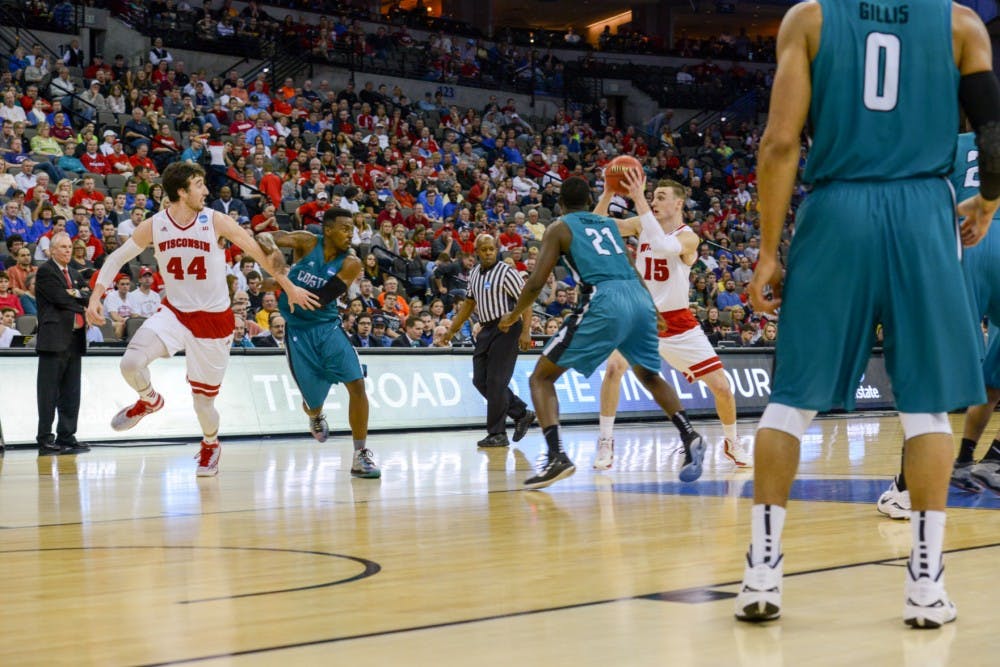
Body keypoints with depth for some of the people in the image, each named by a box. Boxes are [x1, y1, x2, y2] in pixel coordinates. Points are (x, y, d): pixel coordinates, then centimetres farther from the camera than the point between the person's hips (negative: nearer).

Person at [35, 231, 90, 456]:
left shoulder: (75, 275, 21)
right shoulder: (45, 272, -3)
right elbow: (60, 299, -15)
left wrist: (75, 294, -8)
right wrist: (81, 303, -5)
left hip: (74, 340, 8)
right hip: (54, 340, -8)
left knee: (71, 393, 8)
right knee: (49, 392, -6)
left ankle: (67, 437, 12)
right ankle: (45, 440, -4)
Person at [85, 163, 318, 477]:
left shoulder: (215, 221, -12)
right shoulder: (154, 226, -6)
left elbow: (259, 252, -2)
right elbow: (116, 258, 4)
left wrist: (289, 288, 2)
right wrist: (95, 296, -8)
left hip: (213, 319, -1)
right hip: (174, 312, 1)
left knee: (203, 400, 5)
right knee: (131, 363, -24)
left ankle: (210, 445, 39)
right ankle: (149, 401, 12)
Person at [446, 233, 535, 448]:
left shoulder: (506, 272, -10)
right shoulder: (474, 273, 12)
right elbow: (469, 303, 24)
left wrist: (526, 332, -22)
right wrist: (453, 329, 25)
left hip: (506, 328, -8)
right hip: (486, 330, 8)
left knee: (496, 381, -10)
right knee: (480, 380, 6)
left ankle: (497, 434, -3)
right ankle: (521, 413, 20)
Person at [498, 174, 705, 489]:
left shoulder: (559, 228, 12)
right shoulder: (609, 223, 26)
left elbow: (536, 283, 5)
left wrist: (513, 316, 18)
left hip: (604, 302, -6)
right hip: (640, 297, 6)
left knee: (541, 377, 5)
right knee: (649, 375, 31)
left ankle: (556, 455, -14)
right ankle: (690, 437, 10)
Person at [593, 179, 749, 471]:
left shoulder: (688, 237, -15)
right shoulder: (642, 225, -2)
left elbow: (663, 246, -37)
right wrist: (610, 191, -25)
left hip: (678, 322, -1)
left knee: (721, 385, -2)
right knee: (614, 367, -27)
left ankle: (732, 442, 26)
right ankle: (605, 442, -15)